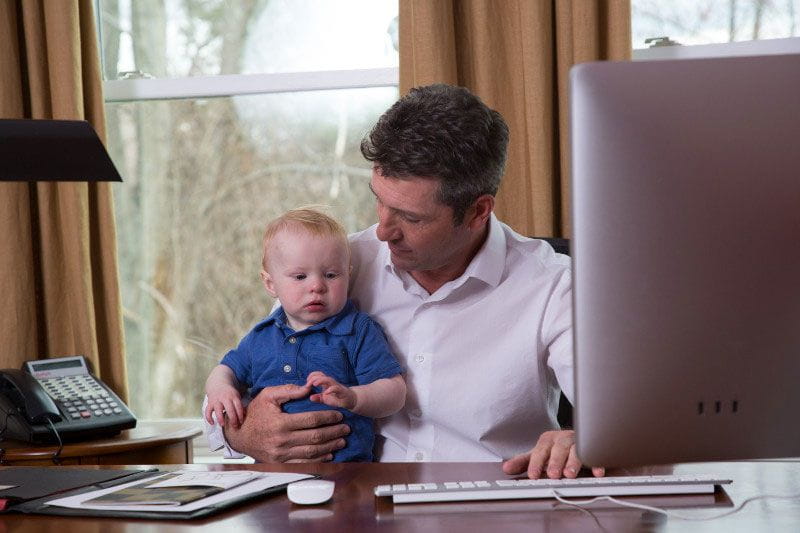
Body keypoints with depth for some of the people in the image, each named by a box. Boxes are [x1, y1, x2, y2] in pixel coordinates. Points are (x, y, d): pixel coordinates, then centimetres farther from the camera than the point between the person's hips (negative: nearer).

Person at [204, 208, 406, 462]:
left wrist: (351, 397, -21)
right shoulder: (260, 336, 18)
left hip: (344, 464, -5)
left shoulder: (358, 331, 5)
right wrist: (220, 389, 8)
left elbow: (395, 392, -1)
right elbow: (228, 369, 32)